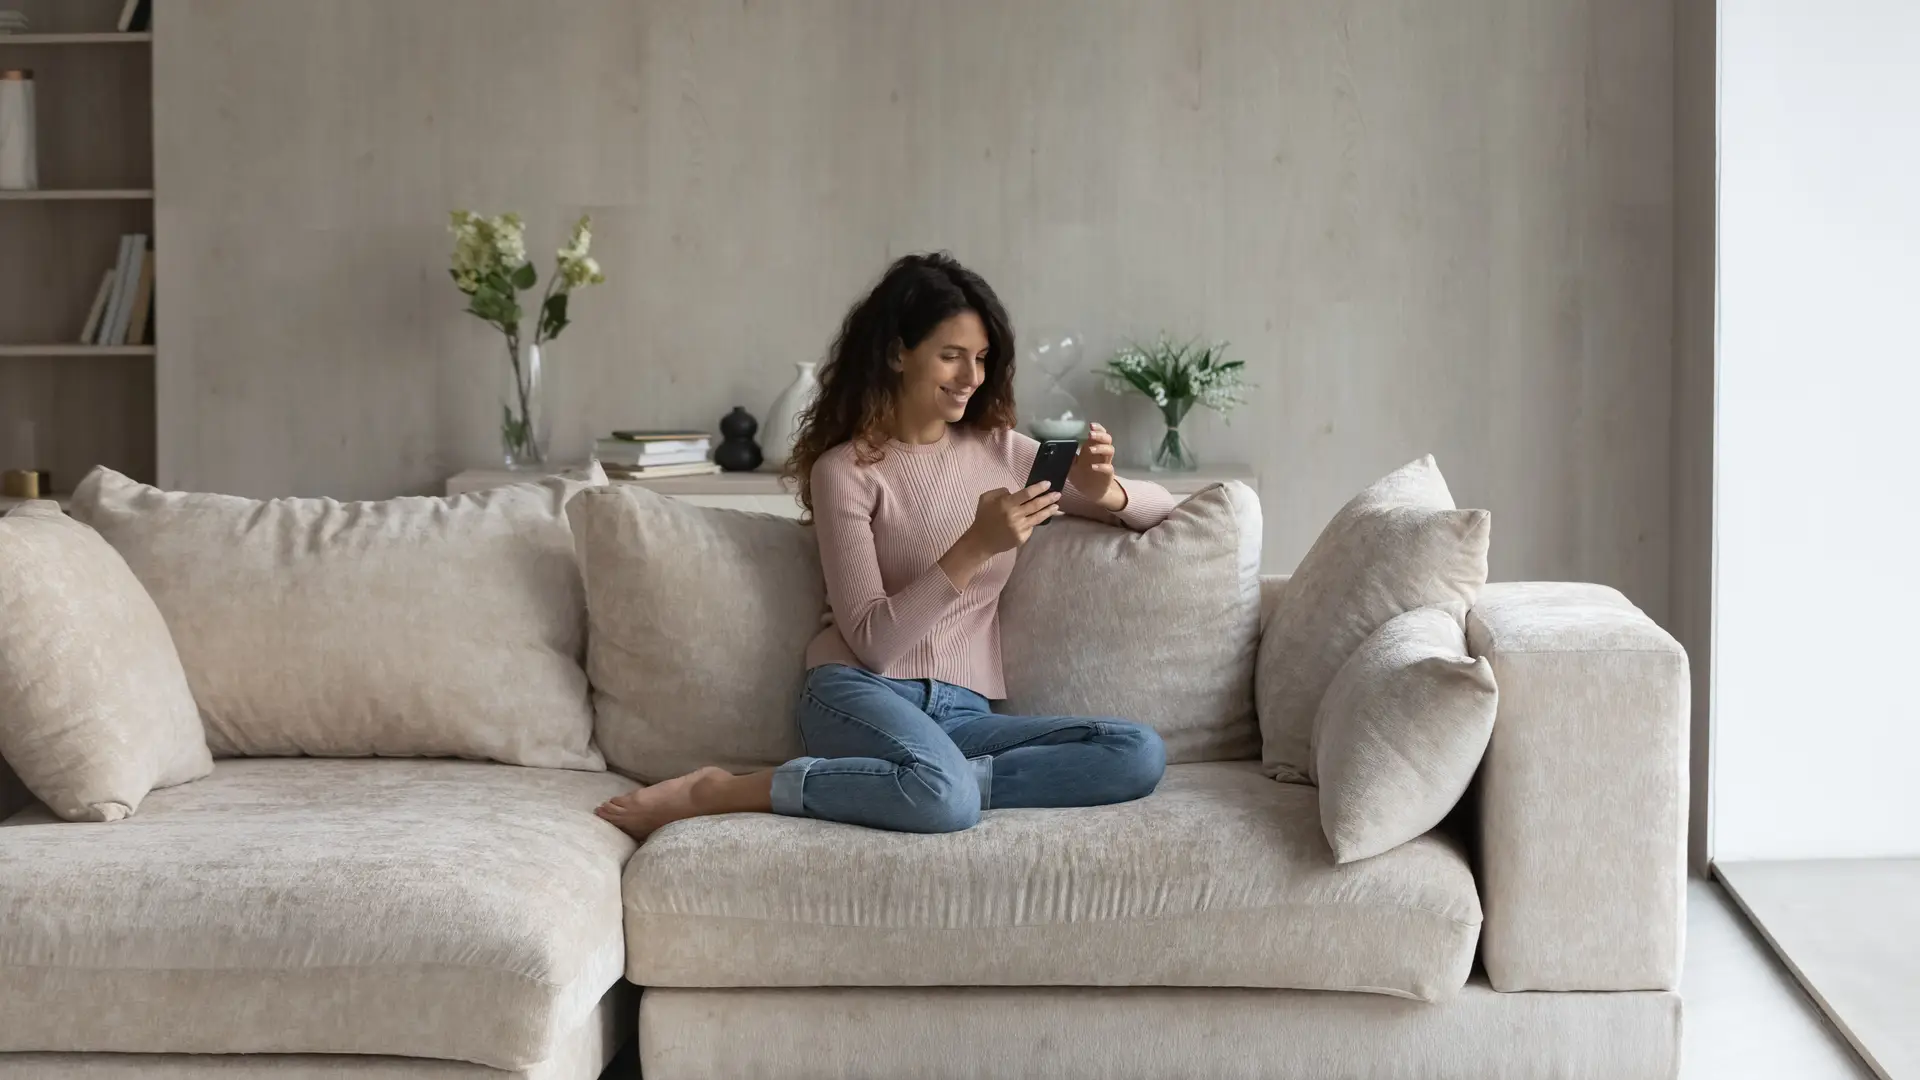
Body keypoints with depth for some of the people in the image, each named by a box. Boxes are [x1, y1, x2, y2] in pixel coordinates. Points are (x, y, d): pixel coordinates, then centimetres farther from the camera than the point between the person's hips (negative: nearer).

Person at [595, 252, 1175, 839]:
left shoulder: (1001, 450, 14)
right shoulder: (846, 470, 0)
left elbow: (1160, 506, 18)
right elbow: (871, 640, -8)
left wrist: (1103, 490, -5)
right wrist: (975, 546, -18)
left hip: (964, 712, 4)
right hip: (861, 693, -4)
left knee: (1141, 753, -23)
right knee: (945, 797, -40)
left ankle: (946, 780, -23)